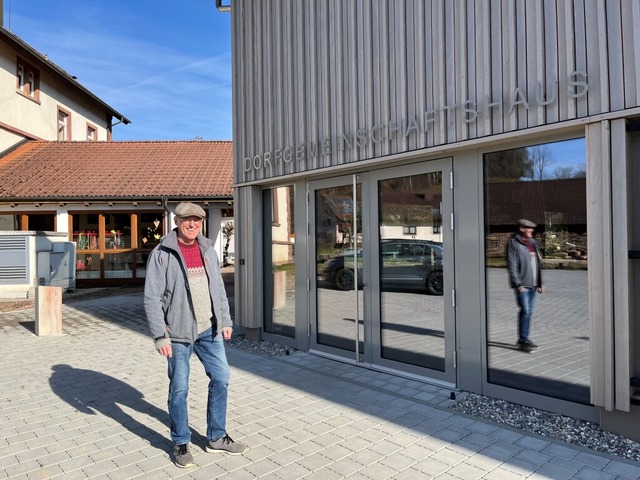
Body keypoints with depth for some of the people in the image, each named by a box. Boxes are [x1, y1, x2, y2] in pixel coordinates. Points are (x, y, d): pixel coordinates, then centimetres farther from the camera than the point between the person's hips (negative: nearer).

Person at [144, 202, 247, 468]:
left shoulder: (208, 251, 8)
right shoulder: (162, 254, -9)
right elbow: (152, 299, -11)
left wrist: (225, 321, 10)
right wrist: (160, 336, -15)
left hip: (208, 329, 5)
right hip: (179, 332, -5)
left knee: (221, 378, 9)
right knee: (179, 389, 5)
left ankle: (216, 438, 26)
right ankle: (181, 443, 26)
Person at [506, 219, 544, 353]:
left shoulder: (532, 243, 14)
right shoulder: (513, 243, -8)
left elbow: (538, 264, 18)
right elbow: (512, 265, -12)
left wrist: (540, 282, 14)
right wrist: (518, 284, -17)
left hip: (532, 284, 7)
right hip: (522, 285, -7)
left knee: (529, 312, 11)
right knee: (525, 311, -8)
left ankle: (525, 339, 20)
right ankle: (522, 341, 0)